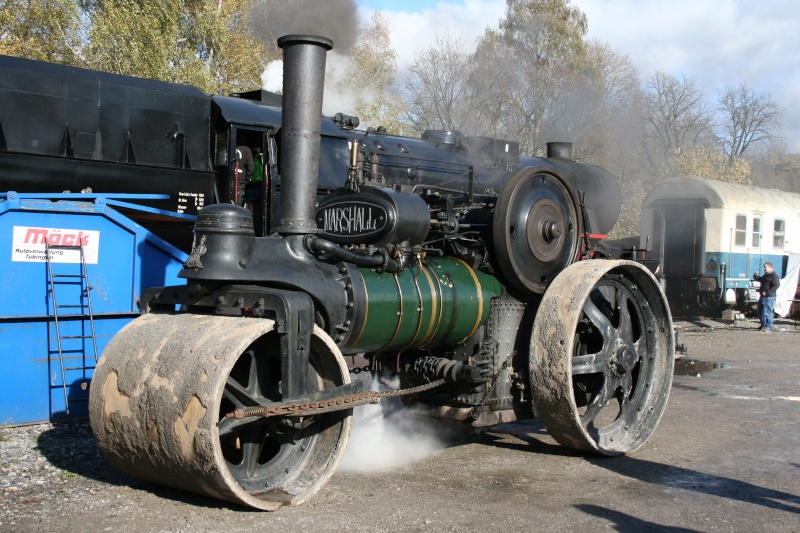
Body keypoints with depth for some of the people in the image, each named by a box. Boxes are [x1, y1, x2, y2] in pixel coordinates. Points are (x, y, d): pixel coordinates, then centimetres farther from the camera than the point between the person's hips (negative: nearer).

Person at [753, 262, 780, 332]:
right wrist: (756, 276, 10)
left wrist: (767, 292, -24)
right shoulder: (766, 275, 18)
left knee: (767, 312, -10)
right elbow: (760, 279, 33)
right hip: (763, 296, 10)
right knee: (760, 312, 17)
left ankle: (768, 328, -6)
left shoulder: (773, 276, -13)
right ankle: (763, 326, 30)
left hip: (769, 297, -10)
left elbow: (776, 285, -22)